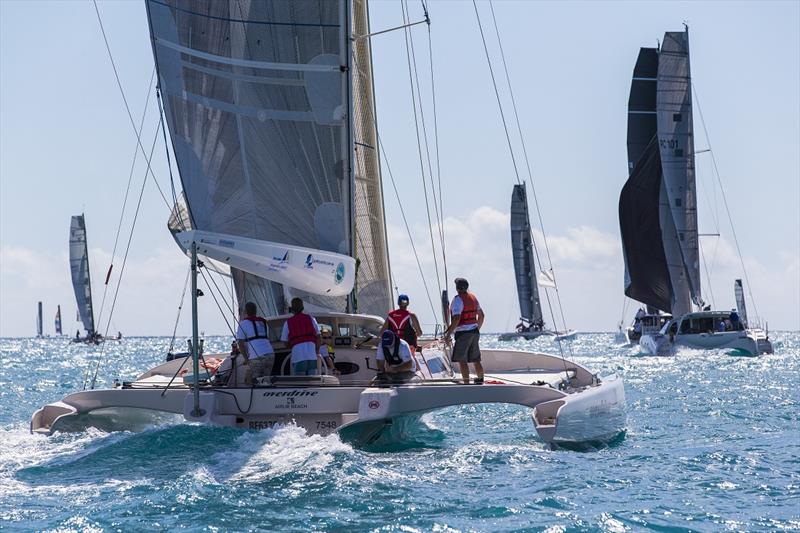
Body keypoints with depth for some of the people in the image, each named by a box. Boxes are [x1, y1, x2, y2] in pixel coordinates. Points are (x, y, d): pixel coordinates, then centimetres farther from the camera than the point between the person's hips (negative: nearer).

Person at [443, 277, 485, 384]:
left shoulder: (458, 299, -12)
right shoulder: (473, 297, 12)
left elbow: (456, 319, -22)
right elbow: (481, 315, 20)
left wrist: (448, 333, -19)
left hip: (463, 333, -8)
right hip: (474, 332, 8)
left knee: (462, 360, -6)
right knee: (476, 360, 15)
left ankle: (466, 383, -10)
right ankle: (480, 380, 22)